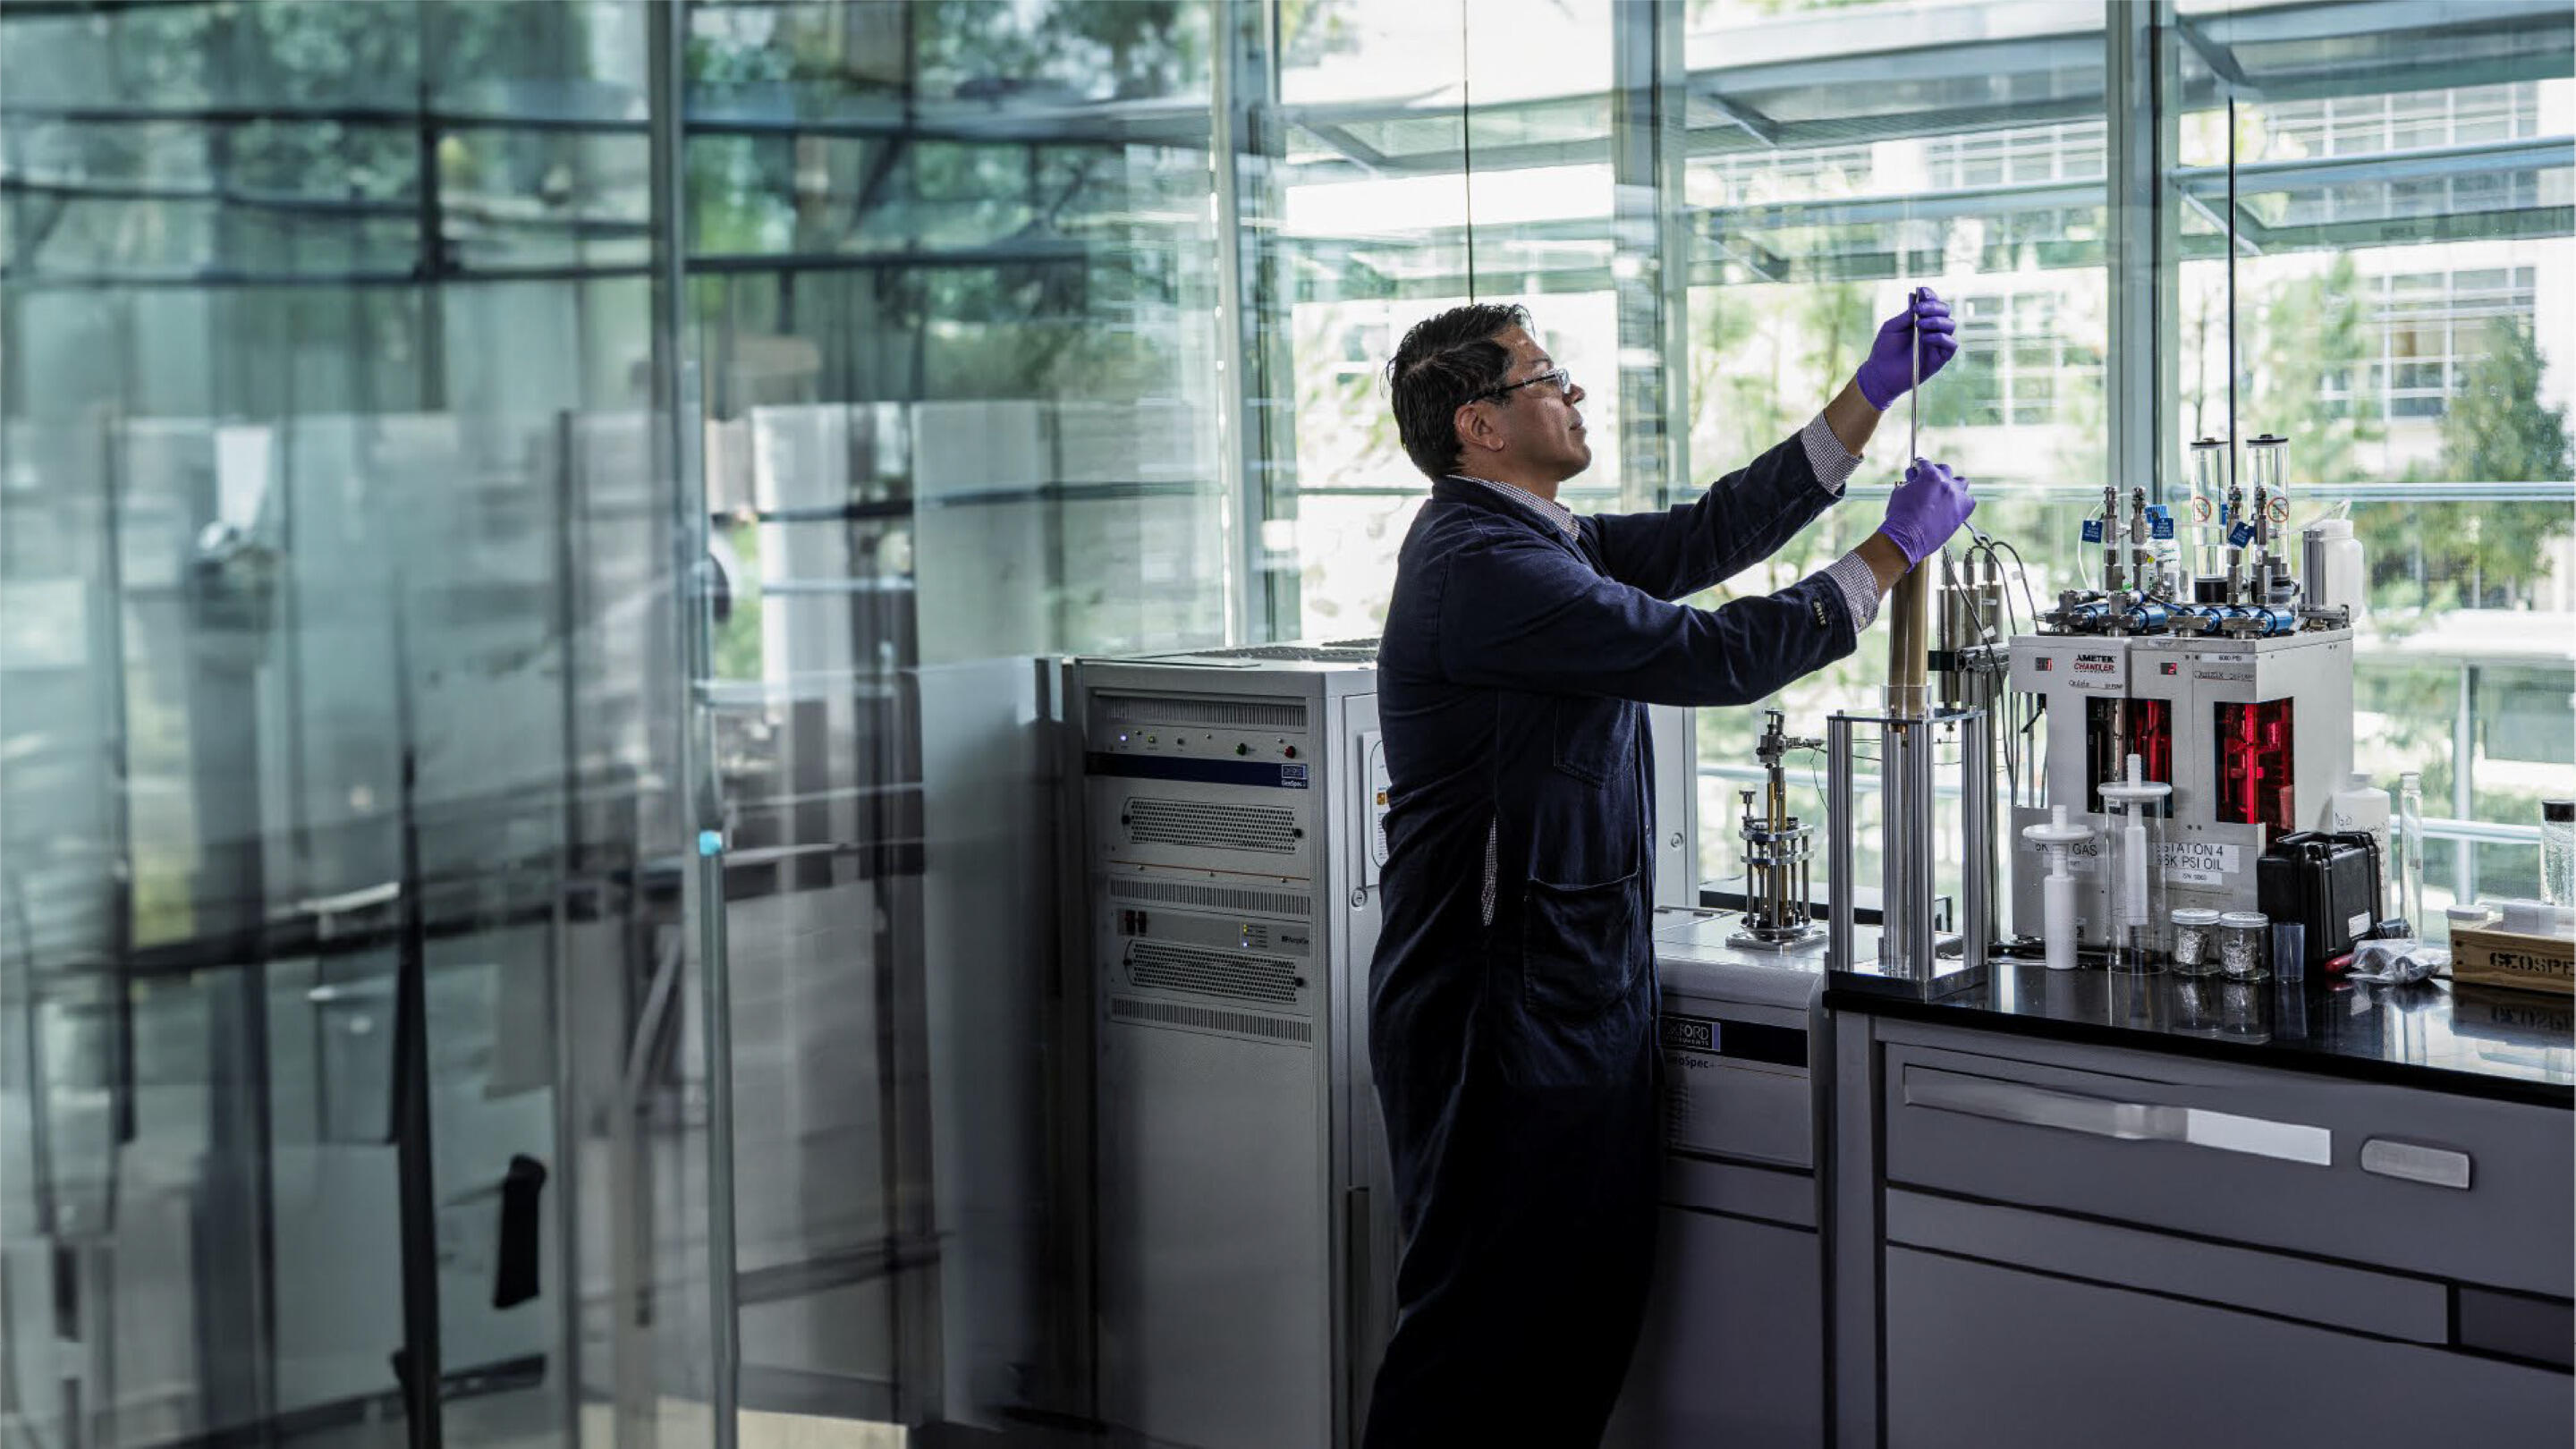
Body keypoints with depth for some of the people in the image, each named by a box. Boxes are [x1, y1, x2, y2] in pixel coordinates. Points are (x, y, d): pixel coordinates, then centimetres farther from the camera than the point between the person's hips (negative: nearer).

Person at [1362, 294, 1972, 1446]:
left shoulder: (1530, 541, 15)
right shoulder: (1483, 565, -18)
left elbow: (1712, 533, 15)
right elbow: (1714, 656, -18)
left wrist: (1875, 391, 12)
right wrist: (1893, 553, -7)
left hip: (1578, 994, 10)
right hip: (1507, 1012, -10)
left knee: (1594, 1304, 13)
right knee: (1488, 1321, -4)